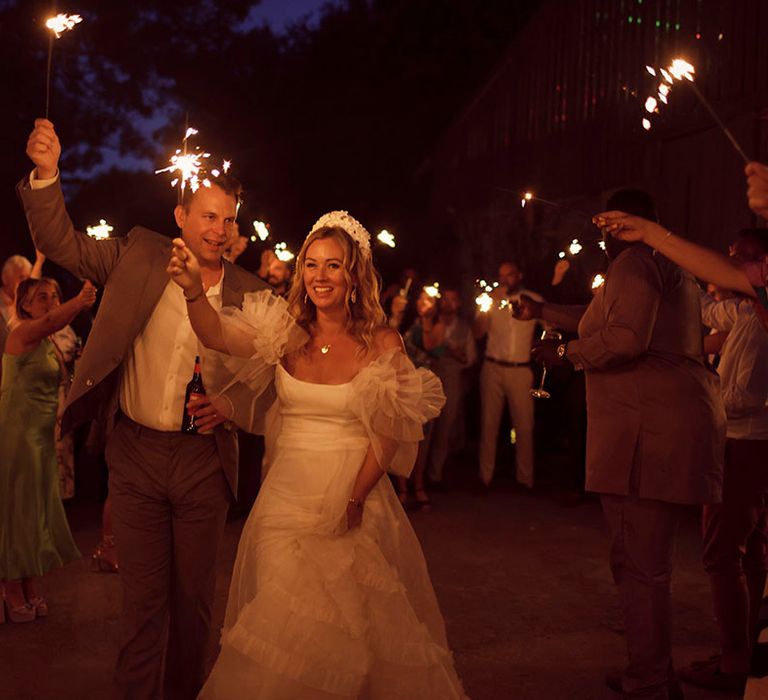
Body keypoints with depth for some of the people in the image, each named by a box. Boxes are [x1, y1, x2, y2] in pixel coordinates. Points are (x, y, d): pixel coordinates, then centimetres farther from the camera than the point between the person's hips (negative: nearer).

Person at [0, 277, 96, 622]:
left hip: (42, 434, 8)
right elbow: (52, 321, -36)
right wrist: (80, 301, -52)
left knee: (37, 509, 13)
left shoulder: (50, 344, 14)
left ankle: (30, 587, 24)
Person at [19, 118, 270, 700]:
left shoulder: (250, 293, -2)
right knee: (142, 592, 10)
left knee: (193, 593, 14)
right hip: (135, 452, 0)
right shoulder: (141, 256, -1)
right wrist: (47, 174, -13)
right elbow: (62, 243, 1)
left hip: (203, 460, 0)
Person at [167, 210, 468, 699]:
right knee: (281, 624, 9)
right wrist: (193, 289, -36)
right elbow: (218, 335, -18)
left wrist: (355, 499, -16)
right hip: (288, 498, 2)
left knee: (355, 627, 9)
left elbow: (389, 434, -8)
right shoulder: (287, 334, -1)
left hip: (357, 499, -2)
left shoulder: (383, 343, -7)